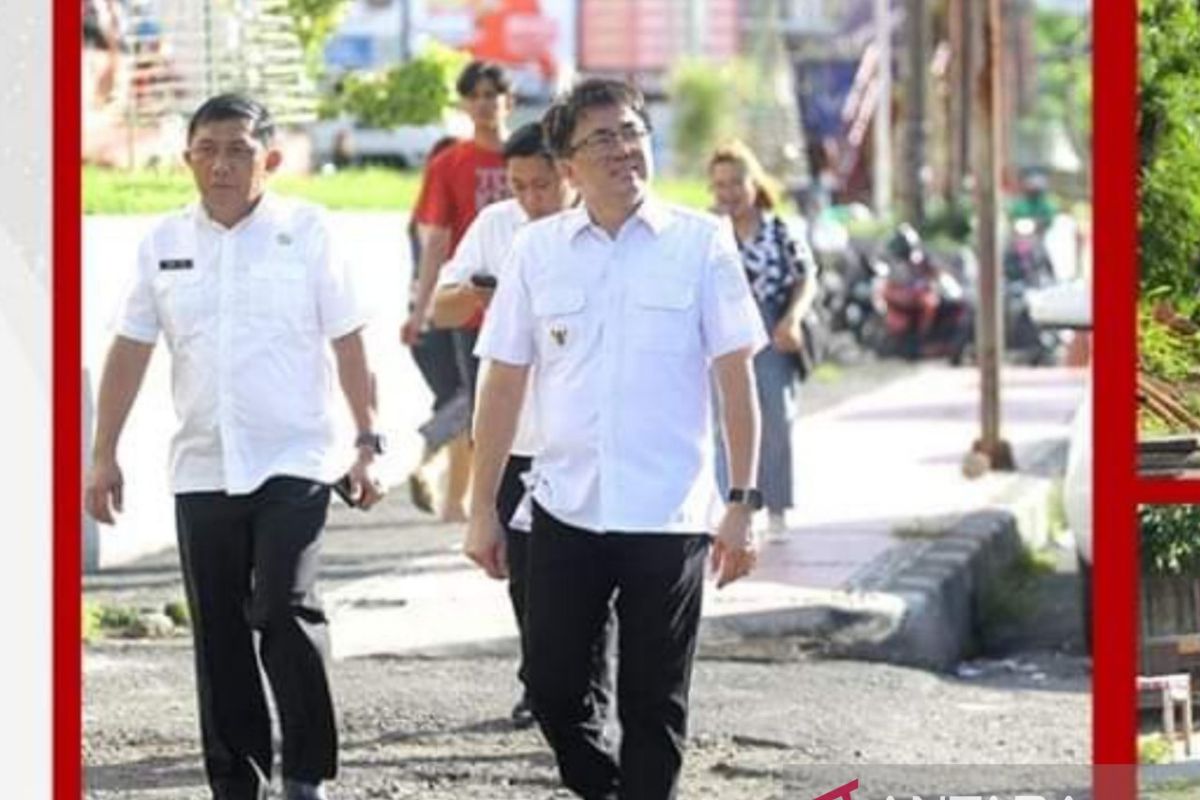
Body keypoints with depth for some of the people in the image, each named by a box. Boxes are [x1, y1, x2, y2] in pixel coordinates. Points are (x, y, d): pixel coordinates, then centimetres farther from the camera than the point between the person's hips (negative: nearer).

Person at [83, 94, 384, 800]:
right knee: (219, 633, 6)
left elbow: (347, 342, 1)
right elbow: (130, 351, 10)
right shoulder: (165, 243, 7)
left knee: (285, 611, -16)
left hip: (295, 462, -4)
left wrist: (367, 439, -2)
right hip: (203, 469, 4)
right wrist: (105, 454, 8)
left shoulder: (306, 231, -1)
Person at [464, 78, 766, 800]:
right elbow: (504, 383, 8)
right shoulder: (538, 249, 5)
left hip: (671, 515, -2)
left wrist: (744, 503, -7)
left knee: (655, 706, 4)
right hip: (567, 508, 2)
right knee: (555, 688, 4)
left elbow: (737, 377, -1)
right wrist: (483, 509, 6)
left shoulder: (701, 243, -1)